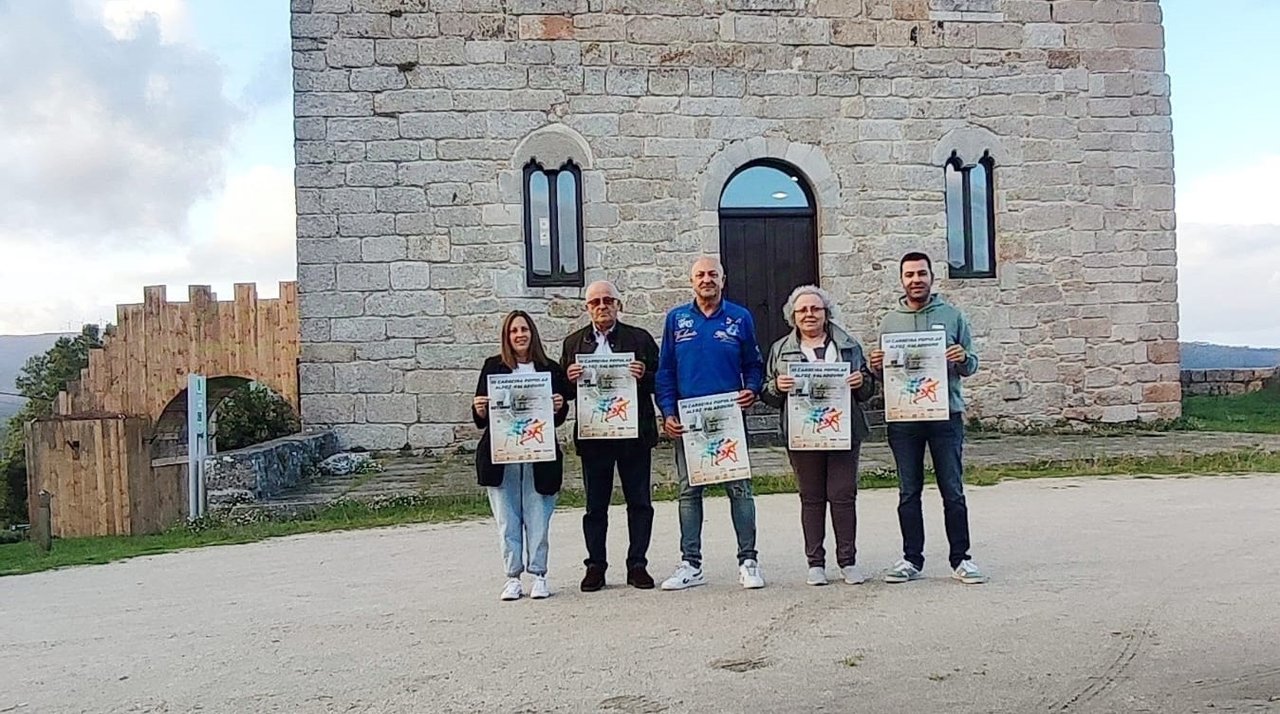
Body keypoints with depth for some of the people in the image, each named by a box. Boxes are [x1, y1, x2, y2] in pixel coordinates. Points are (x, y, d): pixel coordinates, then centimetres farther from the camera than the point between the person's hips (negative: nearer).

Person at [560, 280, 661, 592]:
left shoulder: (640, 339, 6)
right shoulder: (573, 343, 10)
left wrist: (643, 376, -16)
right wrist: (570, 379, -12)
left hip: (634, 434, -1)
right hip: (592, 435, 1)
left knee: (639, 502, 4)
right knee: (595, 505, 6)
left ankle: (637, 565, 13)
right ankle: (595, 566, 14)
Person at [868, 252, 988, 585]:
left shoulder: (952, 316, 6)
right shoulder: (890, 321, 9)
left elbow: (971, 366, 7)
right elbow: (883, 372, 13)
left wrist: (963, 359, -15)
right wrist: (877, 366, -10)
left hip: (946, 415, -1)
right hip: (903, 418, 1)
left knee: (953, 492, 3)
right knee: (908, 493, 7)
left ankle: (960, 559, 11)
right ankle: (911, 559, 14)